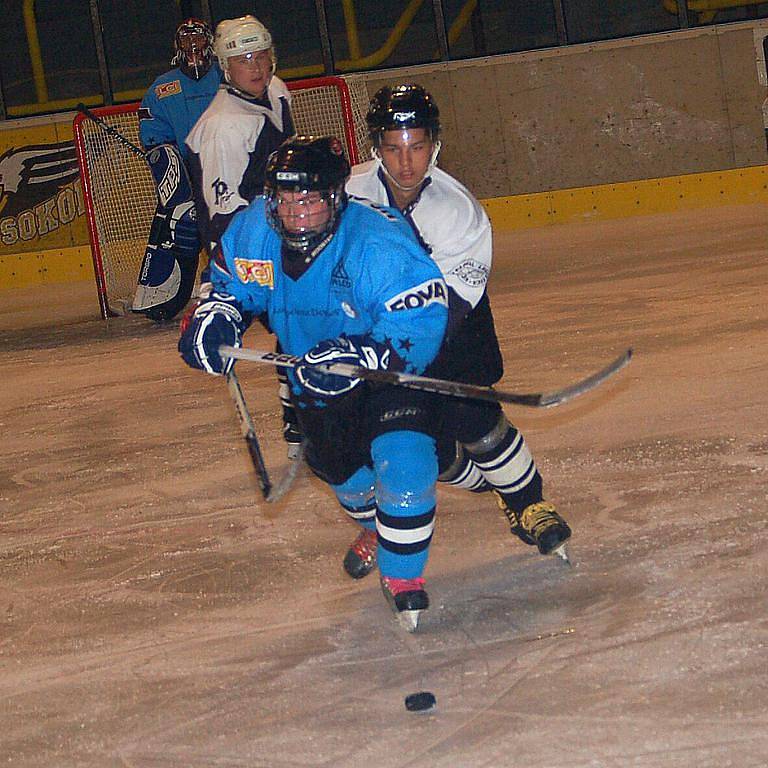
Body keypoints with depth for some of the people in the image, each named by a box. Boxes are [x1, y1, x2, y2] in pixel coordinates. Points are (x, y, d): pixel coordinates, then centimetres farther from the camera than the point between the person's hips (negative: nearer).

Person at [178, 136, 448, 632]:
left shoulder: (379, 242, -34)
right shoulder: (253, 231, -17)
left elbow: (421, 322, -35)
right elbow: (230, 283, 4)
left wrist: (360, 358, -47)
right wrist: (215, 319, -17)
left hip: (388, 367, -5)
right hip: (313, 371, 6)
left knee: (403, 459, -23)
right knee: (340, 469, 18)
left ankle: (403, 576, -2)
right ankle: (373, 522, 54)